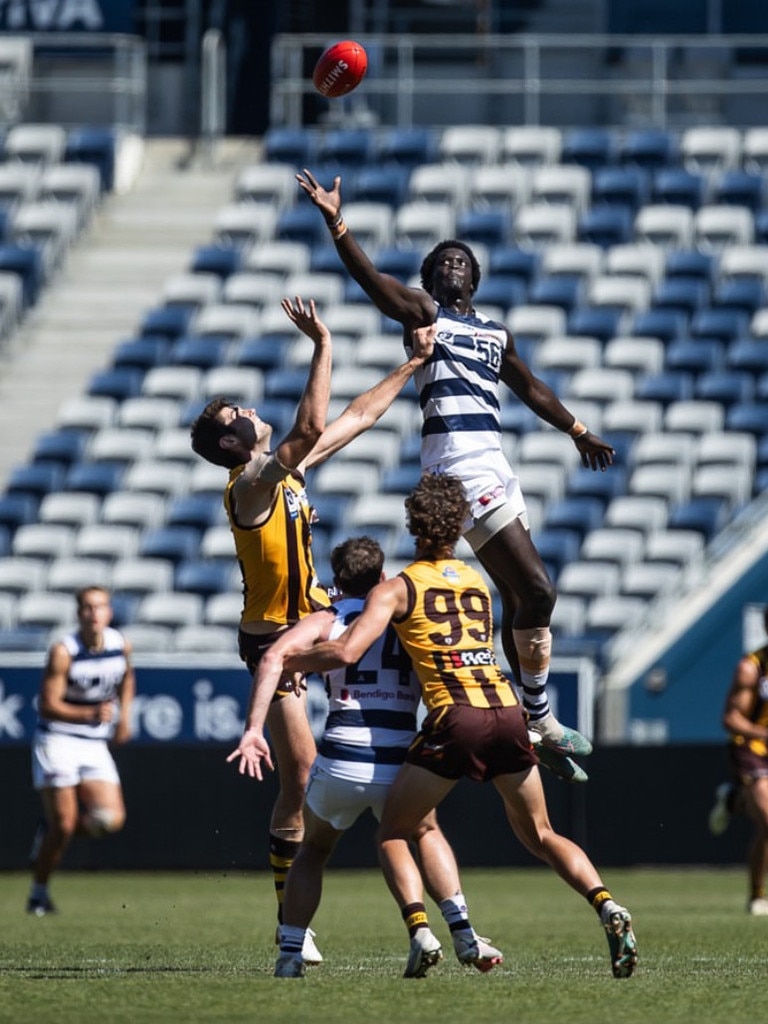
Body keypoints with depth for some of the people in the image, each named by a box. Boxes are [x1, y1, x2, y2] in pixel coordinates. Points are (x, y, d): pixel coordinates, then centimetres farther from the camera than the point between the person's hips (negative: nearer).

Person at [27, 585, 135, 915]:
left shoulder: (120, 645, 0)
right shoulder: (63, 652, -15)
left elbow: (126, 678, 23)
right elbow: (47, 706, -16)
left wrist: (124, 716, 9)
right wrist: (91, 714, -28)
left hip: (94, 746, 5)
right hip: (57, 741, -5)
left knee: (110, 819, -11)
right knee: (62, 824, -10)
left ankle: (50, 830, 17)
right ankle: (39, 893, 10)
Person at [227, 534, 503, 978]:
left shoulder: (326, 620, 9)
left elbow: (275, 657, -8)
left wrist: (254, 729, -13)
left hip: (340, 763, -1)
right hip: (399, 769, 1)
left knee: (313, 851, 27)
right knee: (428, 834, 32)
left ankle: (291, 954, 14)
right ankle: (463, 933, 16)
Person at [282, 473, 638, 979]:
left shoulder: (397, 589, 7)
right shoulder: (479, 583, 23)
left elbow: (346, 652, -4)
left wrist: (287, 662, 13)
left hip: (455, 716, -4)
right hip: (508, 710, 4)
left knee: (393, 833, 11)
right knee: (540, 836, 18)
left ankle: (421, 932, -12)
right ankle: (608, 908, -6)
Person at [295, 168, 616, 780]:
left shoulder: (495, 333, 21)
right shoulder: (423, 312, 1)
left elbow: (532, 390, 34)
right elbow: (370, 278, -15)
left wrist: (579, 432, 43)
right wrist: (336, 224, -29)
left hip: (493, 464, 8)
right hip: (460, 462, -8)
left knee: (520, 598, 11)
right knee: (536, 589, -14)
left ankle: (528, 724, 18)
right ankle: (541, 718, -7)